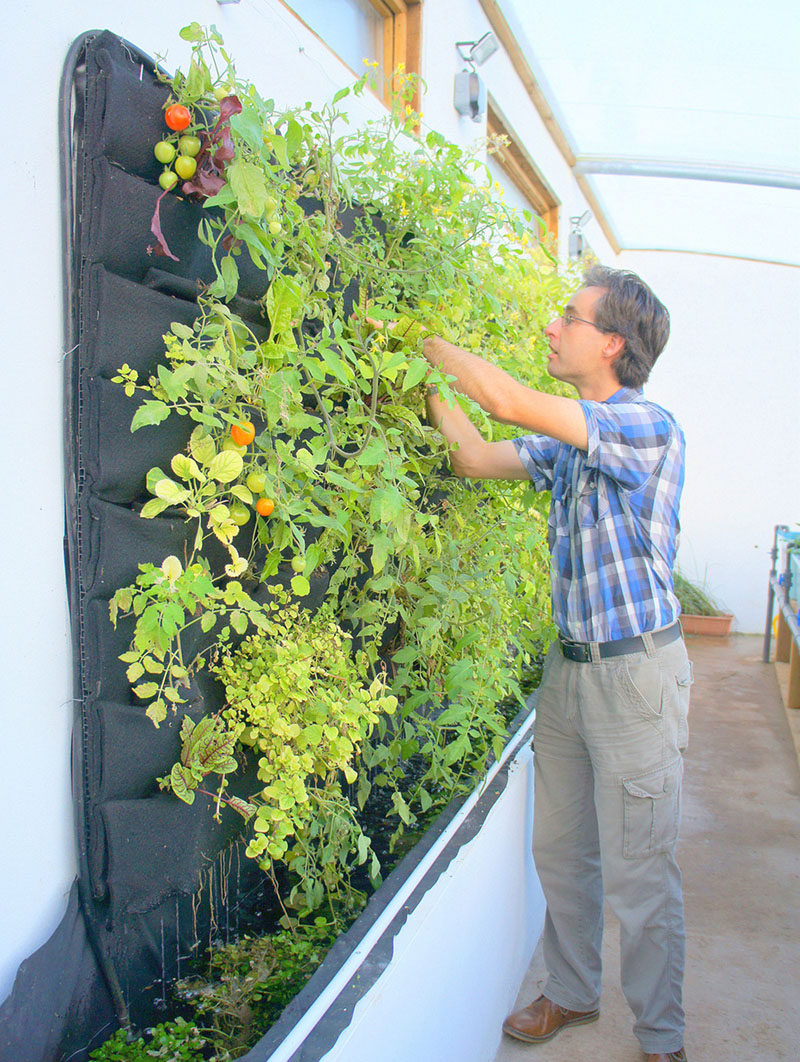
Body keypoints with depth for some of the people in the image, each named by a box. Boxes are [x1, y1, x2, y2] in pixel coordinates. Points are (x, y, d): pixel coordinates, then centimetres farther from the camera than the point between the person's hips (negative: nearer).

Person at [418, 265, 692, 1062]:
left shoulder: (648, 427, -17)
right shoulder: (567, 441, 8)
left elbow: (509, 403, -25)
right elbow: (477, 459, 14)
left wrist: (428, 340, -12)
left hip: (635, 672, -7)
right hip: (568, 667, 8)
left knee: (638, 872, 4)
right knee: (559, 853, 18)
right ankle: (571, 993, 38)